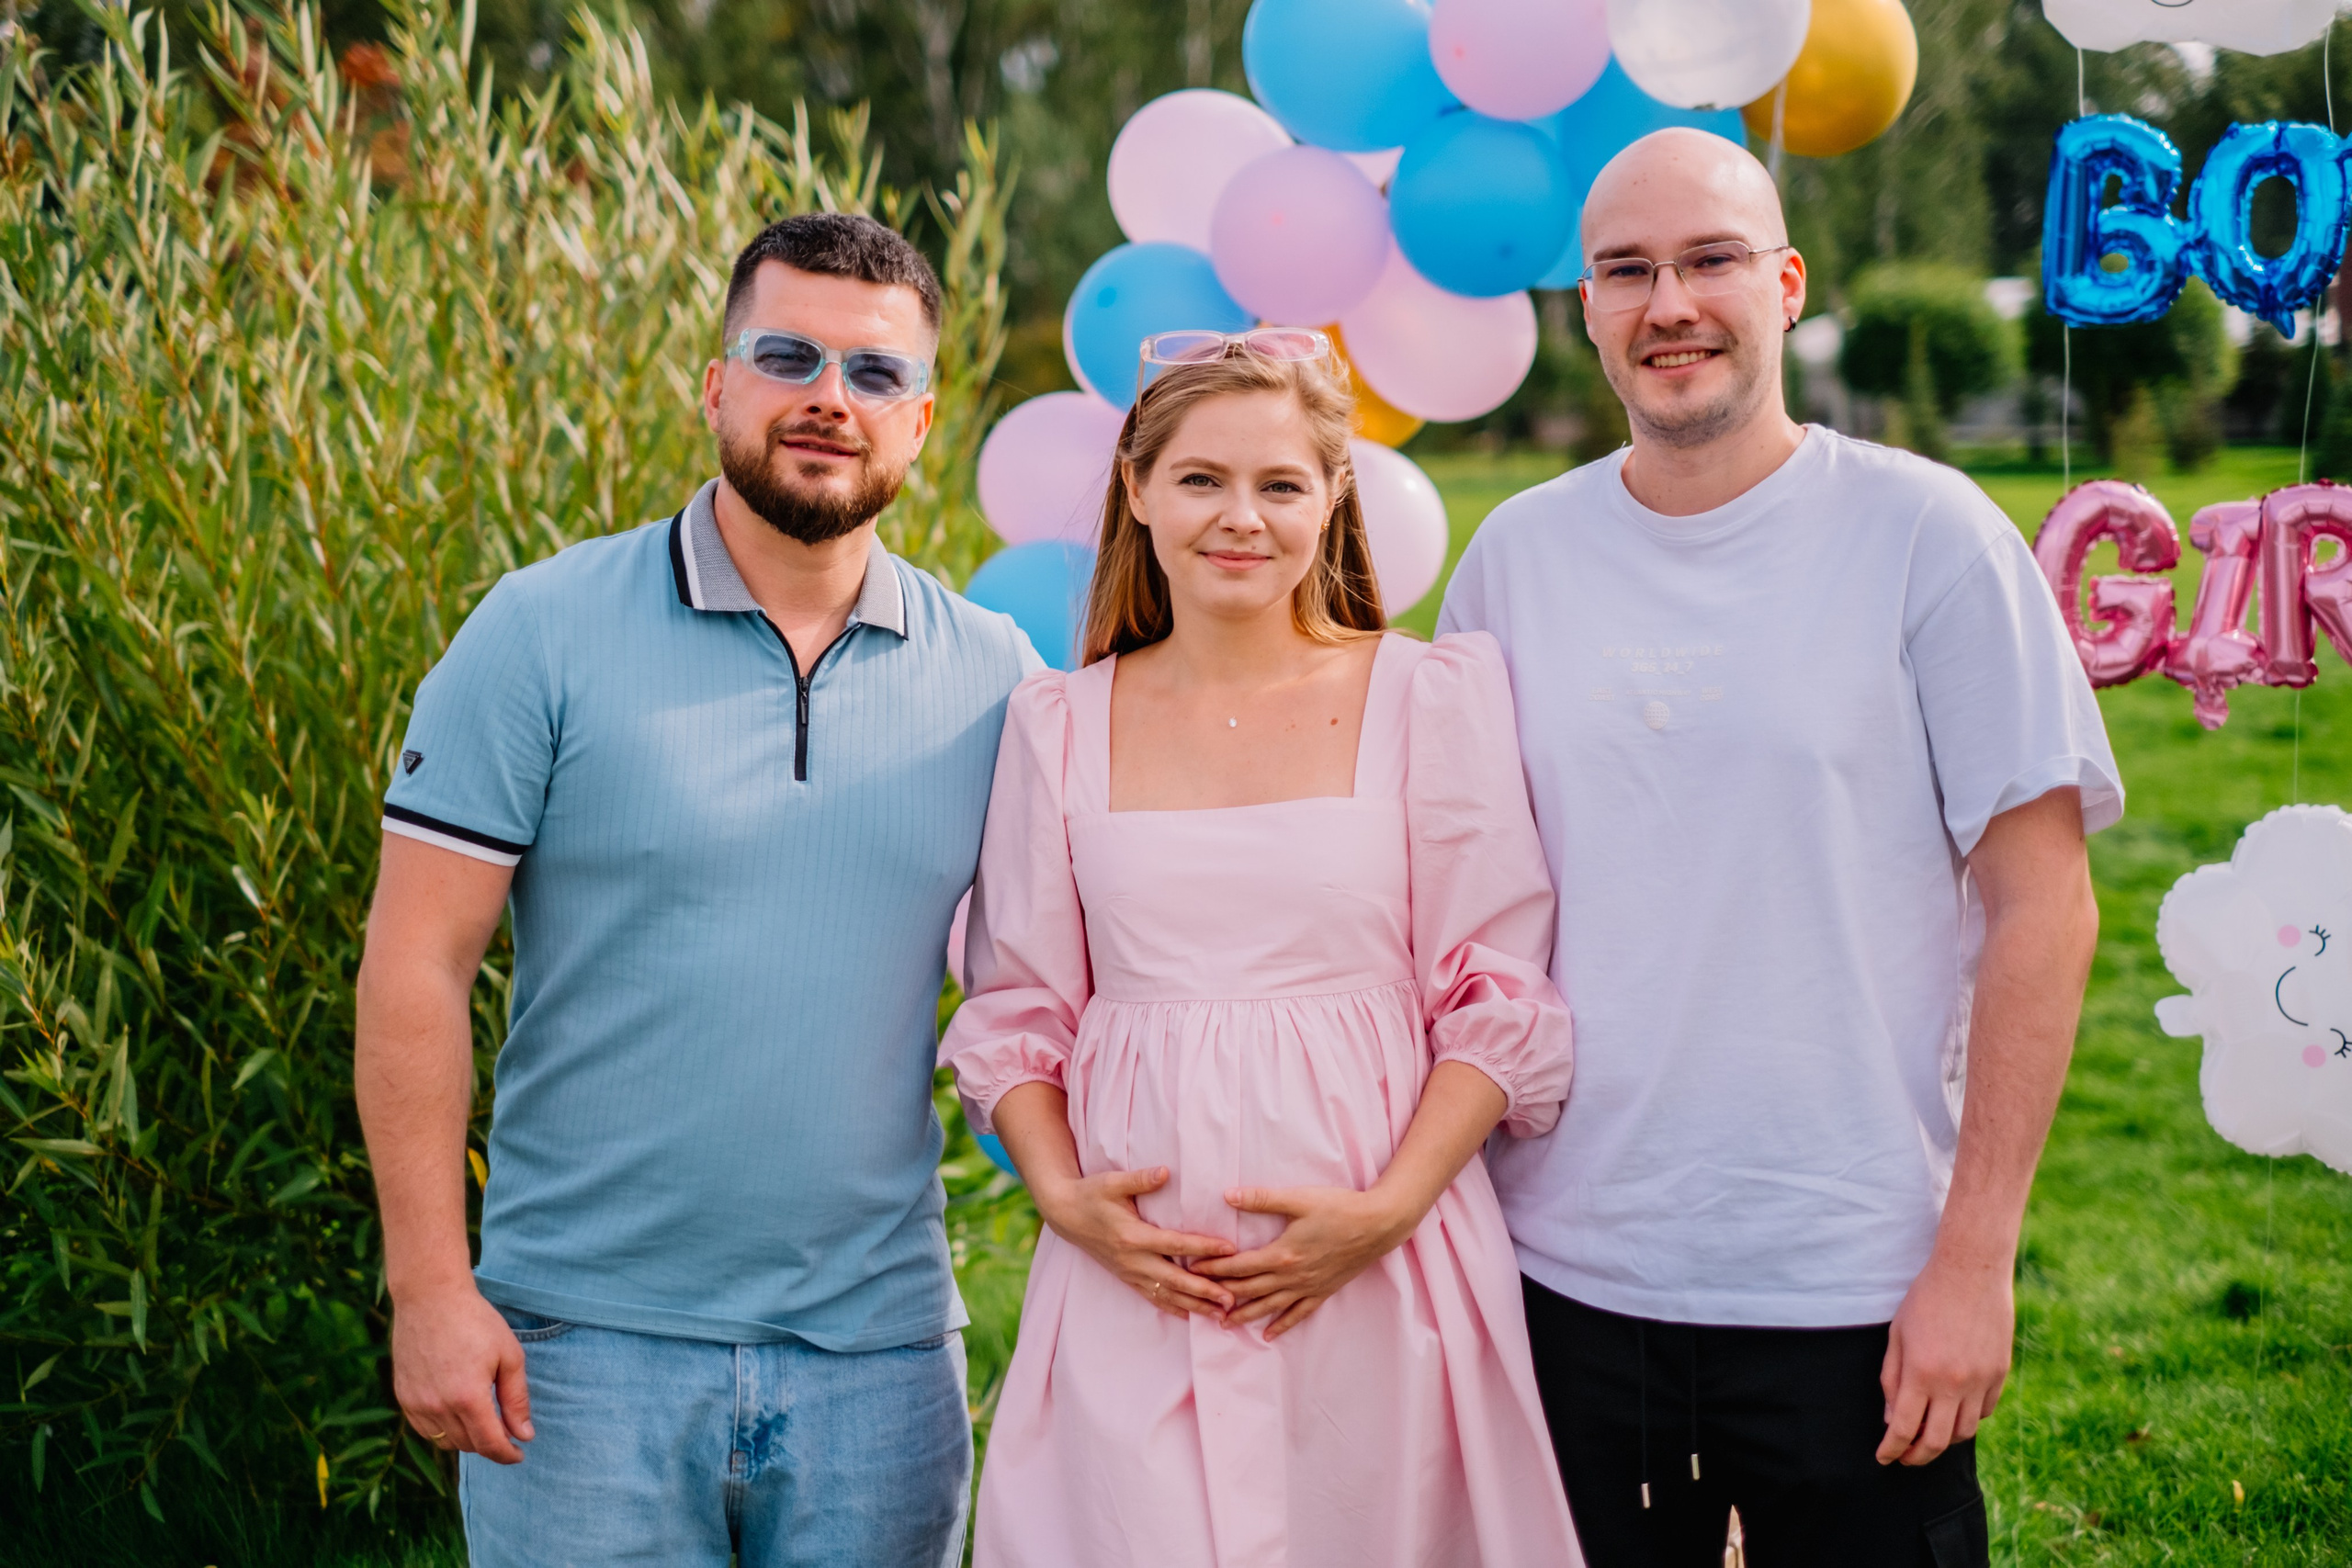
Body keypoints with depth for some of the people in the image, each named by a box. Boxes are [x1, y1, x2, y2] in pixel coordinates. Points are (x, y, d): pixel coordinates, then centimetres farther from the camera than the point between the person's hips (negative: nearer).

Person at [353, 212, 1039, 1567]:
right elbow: (416, 969, -6)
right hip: (587, 1345, -2)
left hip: (878, 1348, 3)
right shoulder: (544, 635, -5)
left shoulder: (989, 677, 4)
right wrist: (429, 1288, -10)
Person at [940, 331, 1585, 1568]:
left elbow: (1500, 1001, 0)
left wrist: (1391, 1209, -11)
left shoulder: (1430, 699, 1)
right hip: (1133, 1280, 1)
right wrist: (1062, 1195, -5)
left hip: (1380, 1267, -1)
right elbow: (1017, 1012, 11)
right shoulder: (1058, 727, 7)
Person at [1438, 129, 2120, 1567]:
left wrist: (1976, 1257, -10)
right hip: (1568, 1273, 3)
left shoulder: (1923, 532, -6)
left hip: (1858, 1291, -3)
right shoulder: (1516, 554, 3)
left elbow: (2043, 904, -6)